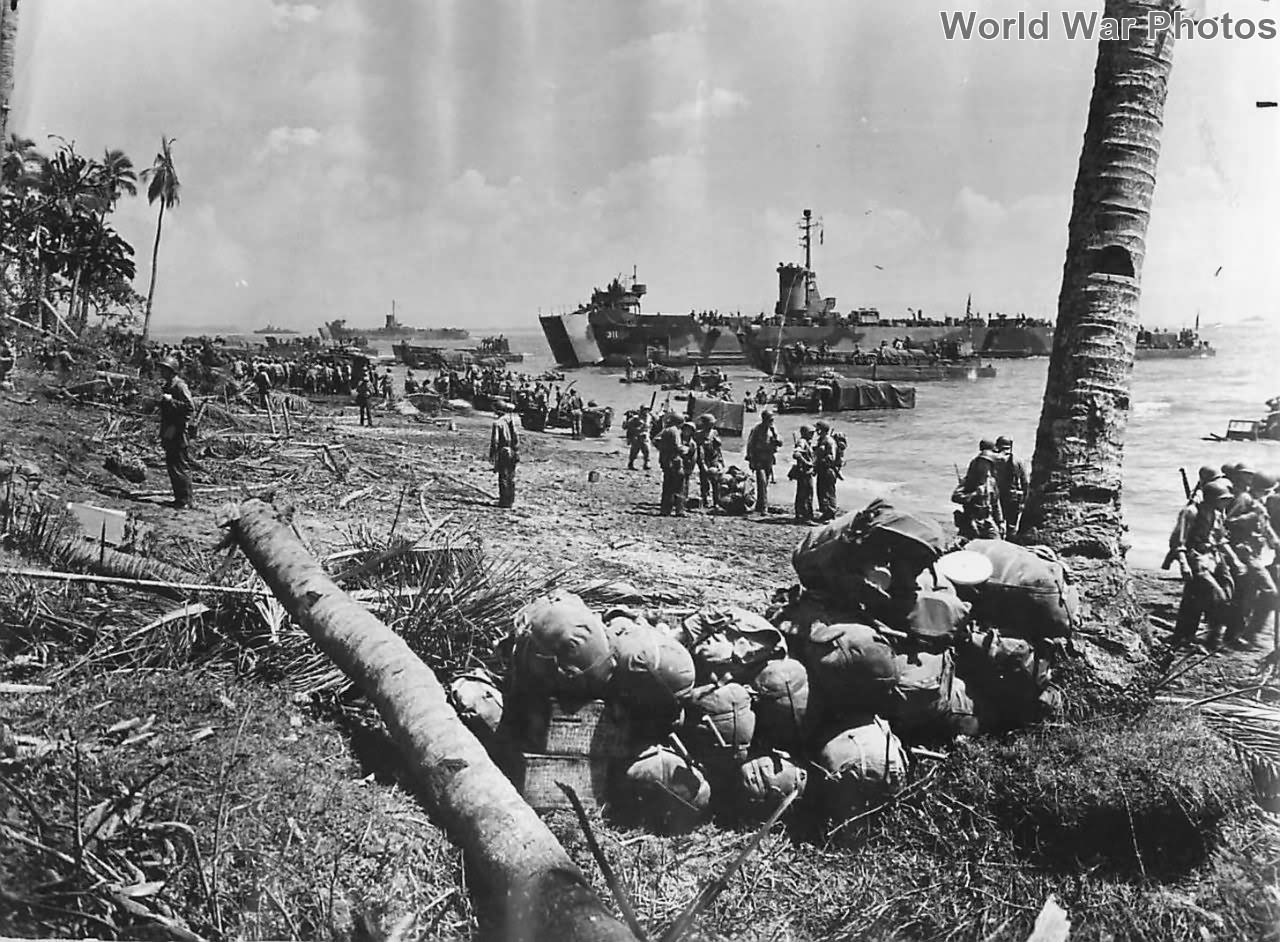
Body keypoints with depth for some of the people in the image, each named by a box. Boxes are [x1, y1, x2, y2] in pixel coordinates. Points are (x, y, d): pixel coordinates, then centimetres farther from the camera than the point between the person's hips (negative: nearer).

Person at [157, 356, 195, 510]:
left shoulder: (179, 386, -12)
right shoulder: (166, 385, 16)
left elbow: (190, 407, -21)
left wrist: (170, 400, -21)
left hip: (177, 432, -10)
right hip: (168, 432, 10)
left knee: (180, 466, -7)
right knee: (171, 465, 12)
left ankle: (185, 500, -3)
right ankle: (179, 497, 20)